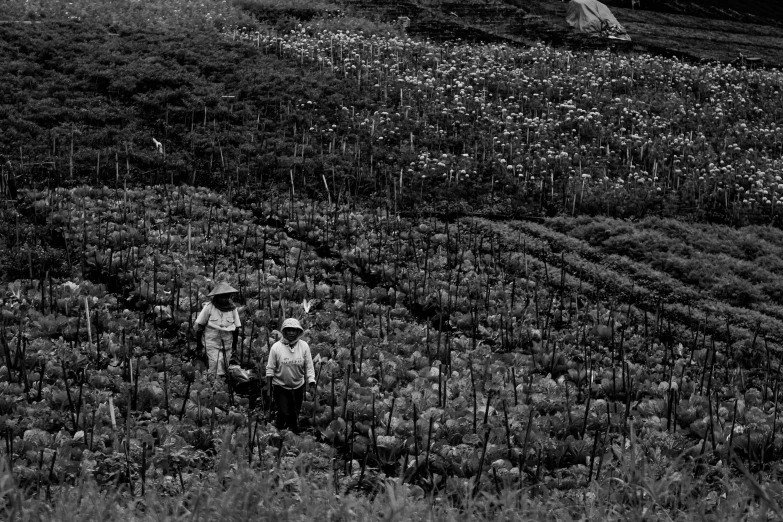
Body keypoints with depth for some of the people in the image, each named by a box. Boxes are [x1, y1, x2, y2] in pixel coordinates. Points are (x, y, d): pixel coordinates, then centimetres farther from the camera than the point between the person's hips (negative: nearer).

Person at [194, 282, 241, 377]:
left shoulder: (232, 308, -1)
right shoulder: (209, 307, -9)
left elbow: (236, 327, 11)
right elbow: (199, 325, 0)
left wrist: (234, 344, 14)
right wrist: (198, 342, 4)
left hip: (227, 343, 3)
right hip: (212, 341, -3)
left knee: (224, 369, 4)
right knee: (215, 366, -13)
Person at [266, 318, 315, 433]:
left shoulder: (304, 346, -8)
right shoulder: (276, 347, -13)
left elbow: (309, 367, -3)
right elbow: (270, 369, -7)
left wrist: (312, 384, -11)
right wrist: (268, 388, -6)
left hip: (298, 386, 2)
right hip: (280, 386, -2)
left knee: (295, 414, 13)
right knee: (284, 414, -8)